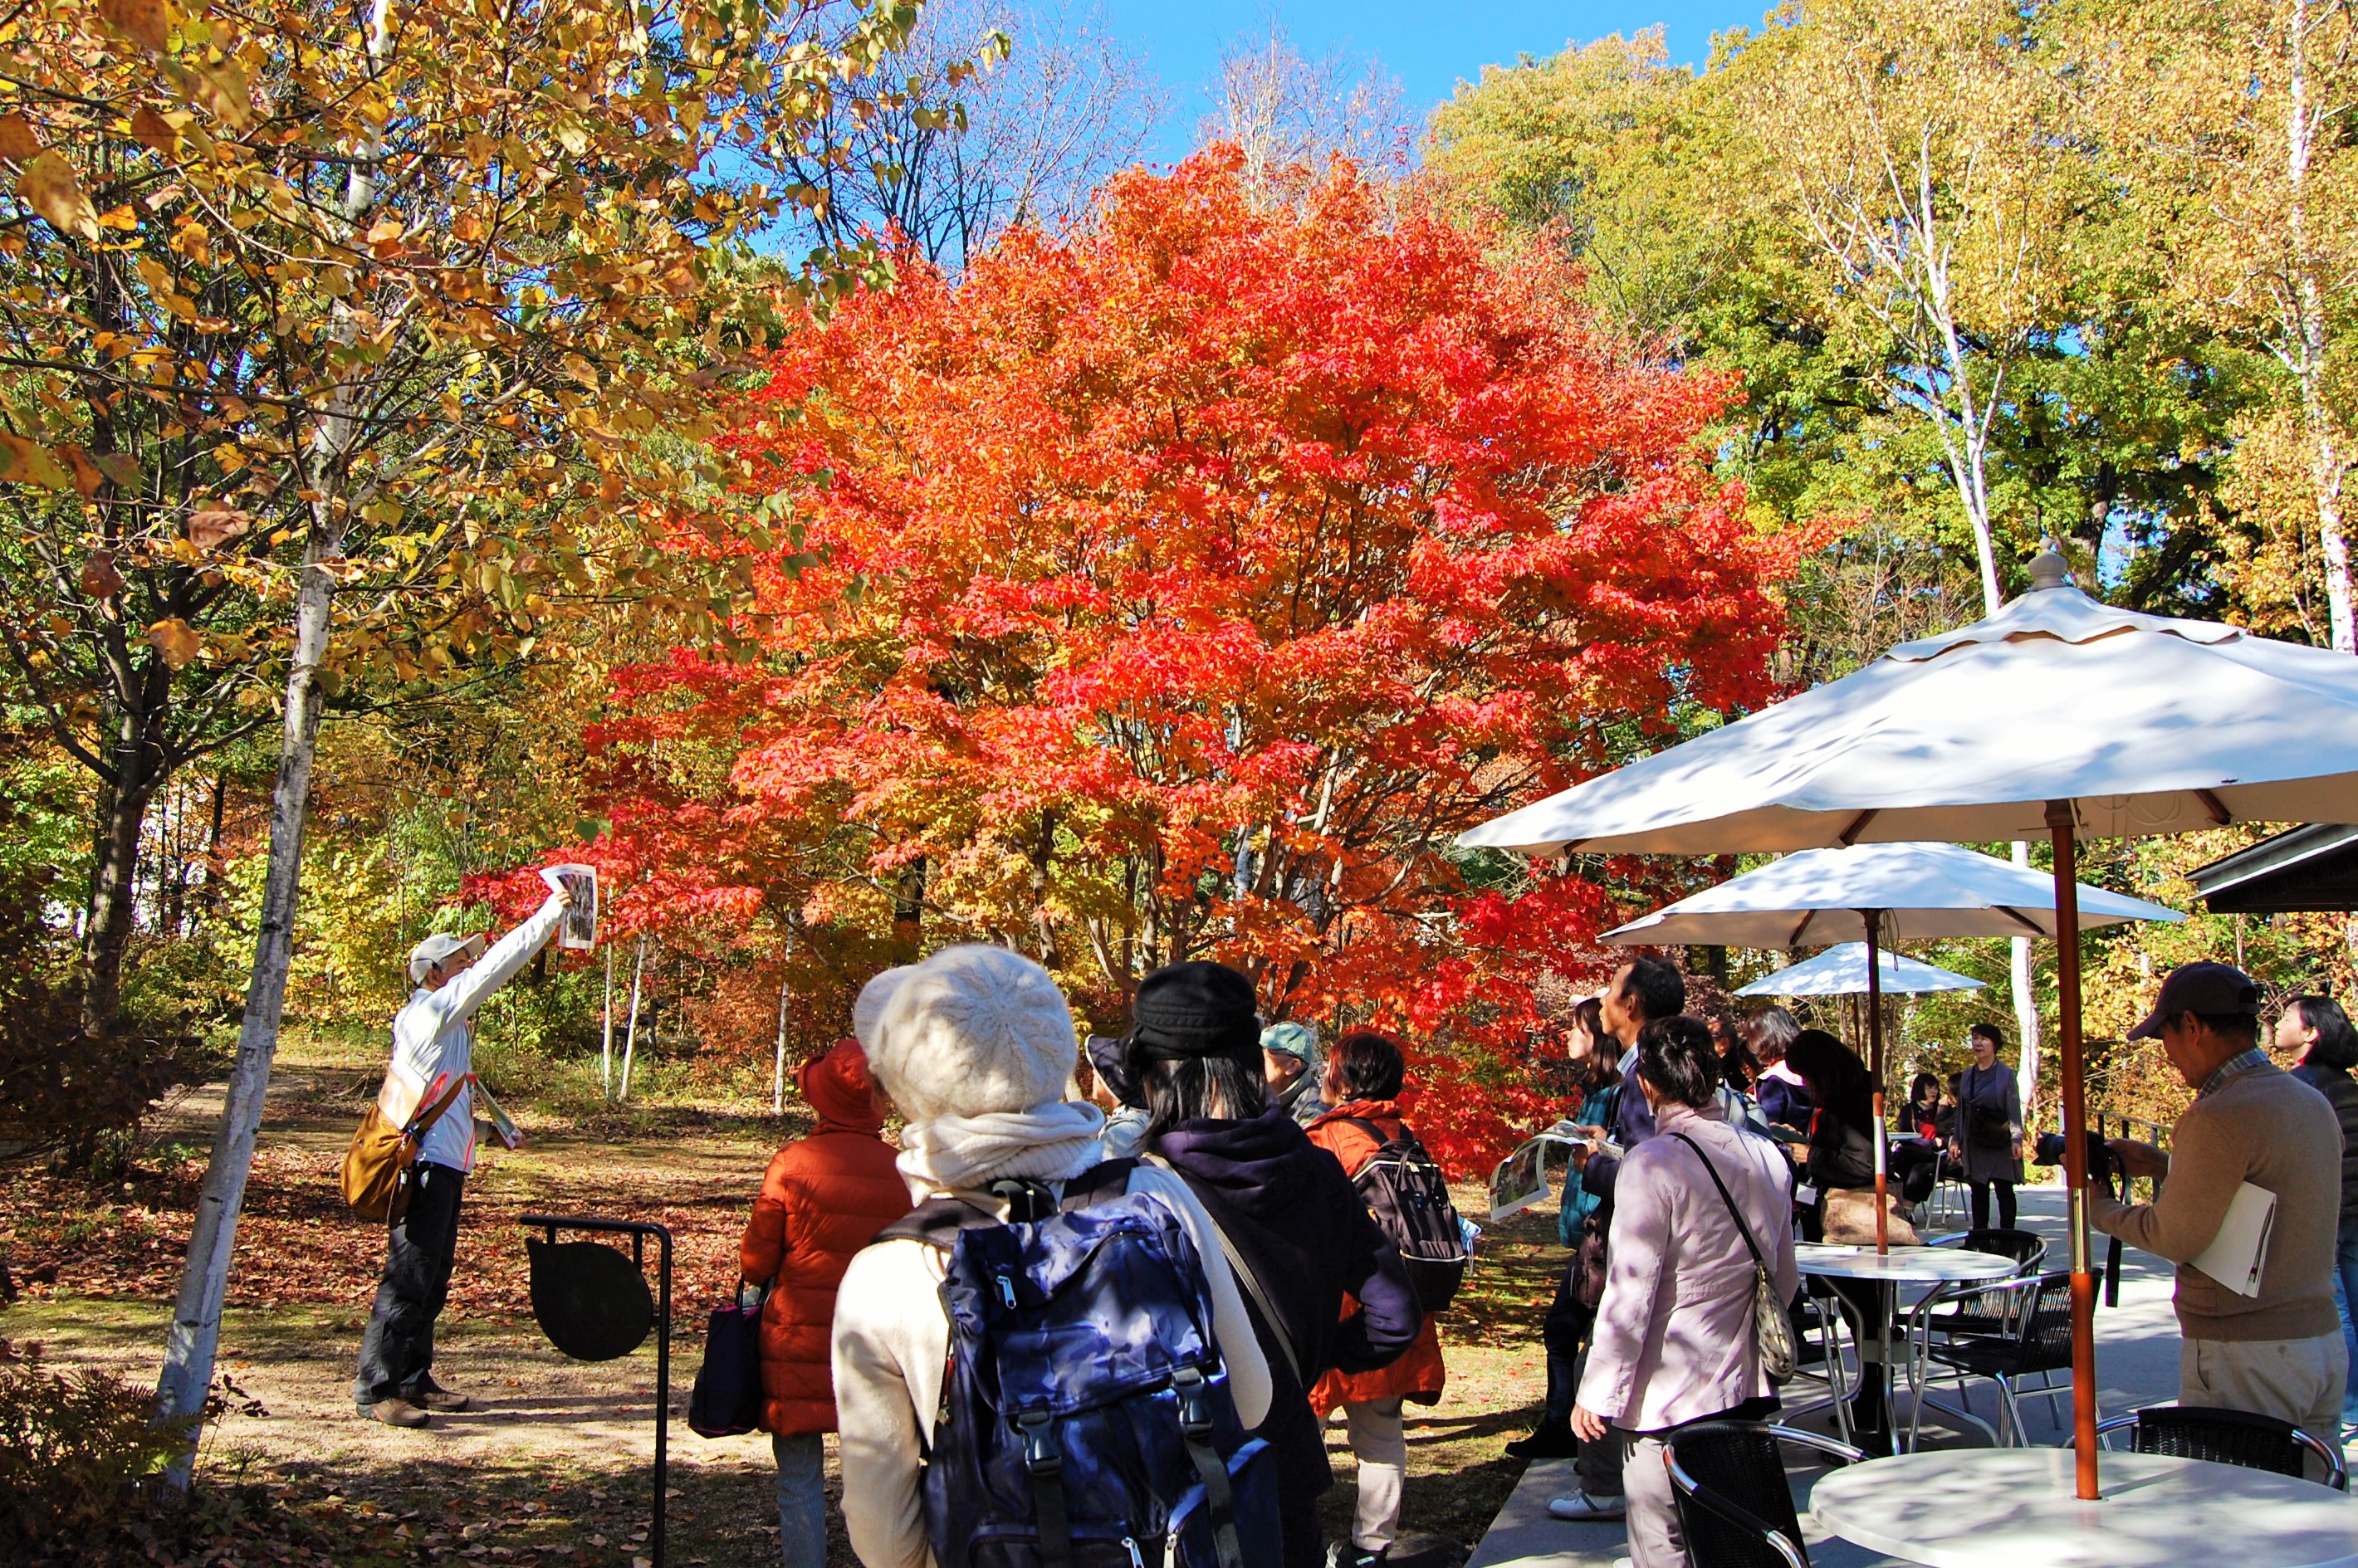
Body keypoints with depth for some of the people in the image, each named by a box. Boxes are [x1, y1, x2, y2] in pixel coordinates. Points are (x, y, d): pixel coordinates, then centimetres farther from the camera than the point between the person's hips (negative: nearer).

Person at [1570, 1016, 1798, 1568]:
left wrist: (1597, 1396, -8)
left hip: (1670, 1399, -6)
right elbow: (1785, 1281, 14)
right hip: (1749, 1389, 7)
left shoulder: (1652, 1165, -17)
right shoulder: (1768, 1157, 2)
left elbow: (1629, 1298, -17)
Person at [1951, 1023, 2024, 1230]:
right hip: (1975, 1142, 4)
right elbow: (1961, 1110, 14)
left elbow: (2014, 1109, -6)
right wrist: (1956, 1140, 11)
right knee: (1978, 1191, 6)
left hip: (2000, 1142, -4)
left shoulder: (2006, 1074, -2)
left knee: (2004, 1190, 0)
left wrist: (2017, 1139, -15)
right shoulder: (1967, 1075, 11)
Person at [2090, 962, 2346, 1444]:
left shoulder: (2217, 1117, -19)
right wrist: (2165, 1165, 20)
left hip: (2245, 1356, -8)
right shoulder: (2315, 1104, 8)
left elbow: (2177, 1238, -16)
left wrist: (2102, 1210, 0)